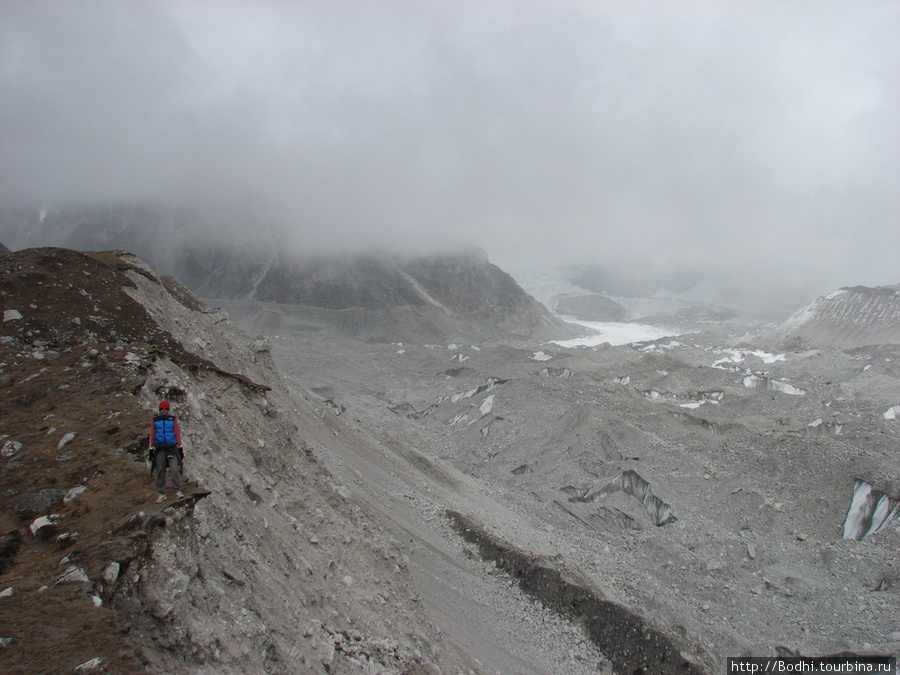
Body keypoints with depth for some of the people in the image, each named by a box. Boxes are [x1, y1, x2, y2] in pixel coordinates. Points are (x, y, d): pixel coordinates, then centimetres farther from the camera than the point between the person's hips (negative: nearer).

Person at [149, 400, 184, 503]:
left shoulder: (173, 420, 5)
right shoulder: (155, 420, 8)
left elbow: (177, 434, 7)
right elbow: (152, 435, 10)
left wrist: (180, 448, 5)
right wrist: (151, 449, 7)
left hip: (172, 447, -1)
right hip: (159, 448, 2)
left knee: (175, 469, -14)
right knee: (160, 471, 1)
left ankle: (178, 491, -11)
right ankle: (161, 494, 8)